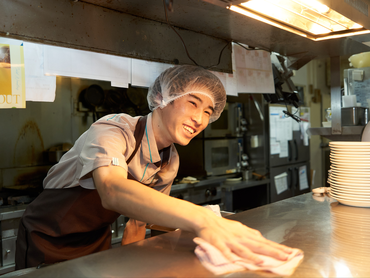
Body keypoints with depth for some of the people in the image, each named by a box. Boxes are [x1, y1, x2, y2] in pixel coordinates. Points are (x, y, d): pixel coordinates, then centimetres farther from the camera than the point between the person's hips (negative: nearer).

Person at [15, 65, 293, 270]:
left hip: (97, 242, 5)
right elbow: (113, 190, -48)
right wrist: (202, 219, -60)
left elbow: (138, 222, 4)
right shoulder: (113, 130, -27)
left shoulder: (170, 163, -6)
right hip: (47, 240, -5)